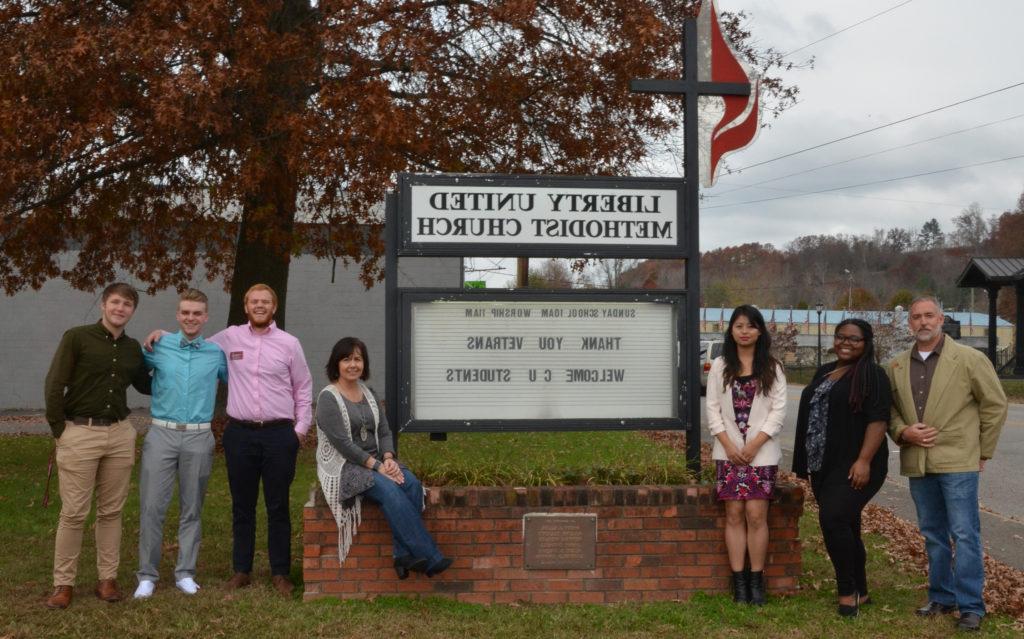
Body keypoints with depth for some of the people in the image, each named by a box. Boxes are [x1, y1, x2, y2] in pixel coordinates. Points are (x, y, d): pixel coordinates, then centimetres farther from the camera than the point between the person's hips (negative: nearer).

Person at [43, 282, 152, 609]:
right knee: (73, 513, -1)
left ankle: (107, 578, 17)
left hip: (120, 434, 4)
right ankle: (63, 583, 9)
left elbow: (145, 385, 25)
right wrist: (60, 430, -9)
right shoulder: (77, 338, -5)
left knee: (111, 510, 9)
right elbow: (54, 386, -7)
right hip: (80, 433, -4)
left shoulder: (132, 349, 10)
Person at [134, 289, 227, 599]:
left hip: (199, 437, 1)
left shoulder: (216, 353, 5)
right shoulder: (158, 346, 3)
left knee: (191, 509, 8)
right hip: (162, 434, -1)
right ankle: (147, 575, 9)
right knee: (152, 506, -2)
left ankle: (185, 573, 18)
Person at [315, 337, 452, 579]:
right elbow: (343, 443, -16)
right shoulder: (328, 398, -8)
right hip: (344, 466, -6)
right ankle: (429, 557, -30)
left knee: (412, 484, -23)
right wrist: (376, 466, -21)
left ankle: (404, 555, -24)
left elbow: (384, 432, 11)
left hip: (376, 461, 7)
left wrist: (388, 458, -10)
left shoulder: (368, 394, 14)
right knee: (390, 490, -31)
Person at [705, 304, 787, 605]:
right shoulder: (720, 366, 7)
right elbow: (713, 409, 4)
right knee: (734, 515, 0)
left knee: (756, 514, -6)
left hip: (761, 452, -1)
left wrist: (755, 444, -10)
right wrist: (728, 444, -7)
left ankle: (756, 581, 3)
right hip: (729, 452, 1)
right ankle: (739, 581, 4)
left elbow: (778, 410, -1)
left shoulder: (772, 368, 4)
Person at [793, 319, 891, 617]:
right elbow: (813, 416, 21)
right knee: (845, 526, 11)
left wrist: (864, 461, -23)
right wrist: (808, 463, 18)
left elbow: (878, 420, -15)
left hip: (854, 467, -8)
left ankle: (847, 591, -9)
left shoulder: (872, 374, -6)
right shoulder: (824, 372, 16)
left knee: (833, 519, -20)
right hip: (824, 467, 8)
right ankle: (860, 592, 21)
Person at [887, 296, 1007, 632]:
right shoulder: (897, 366, 7)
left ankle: (970, 605, 4)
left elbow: (995, 405, -1)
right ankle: (941, 597, 27)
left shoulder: (970, 359, -5)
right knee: (933, 535, 15)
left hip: (958, 462, -5)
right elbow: (890, 410, 14)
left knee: (964, 535, -4)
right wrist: (903, 432, -6)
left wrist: (983, 451, 0)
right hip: (917, 463, 5)